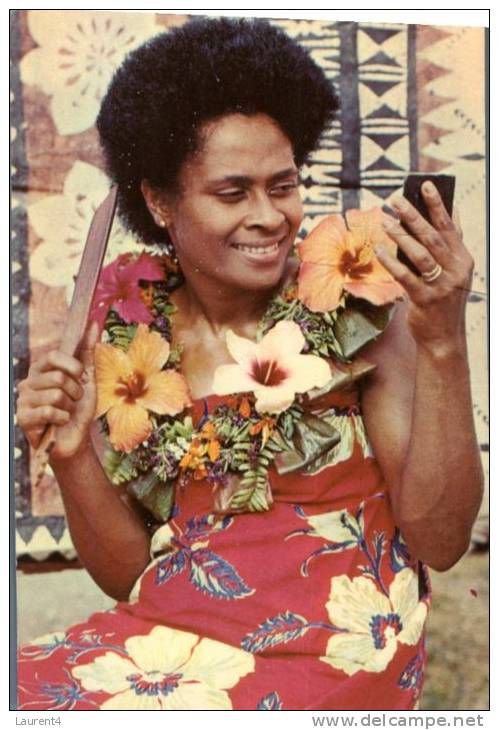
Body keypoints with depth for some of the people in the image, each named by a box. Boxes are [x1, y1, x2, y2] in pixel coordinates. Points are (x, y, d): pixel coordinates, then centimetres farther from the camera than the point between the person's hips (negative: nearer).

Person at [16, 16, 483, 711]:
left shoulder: (355, 304, -7)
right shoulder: (128, 327, 2)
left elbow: (439, 541, -11)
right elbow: (126, 574, 6)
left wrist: (443, 344, -22)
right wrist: (72, 454, -12)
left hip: (330, 645, -4)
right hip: (171, 630, 4)